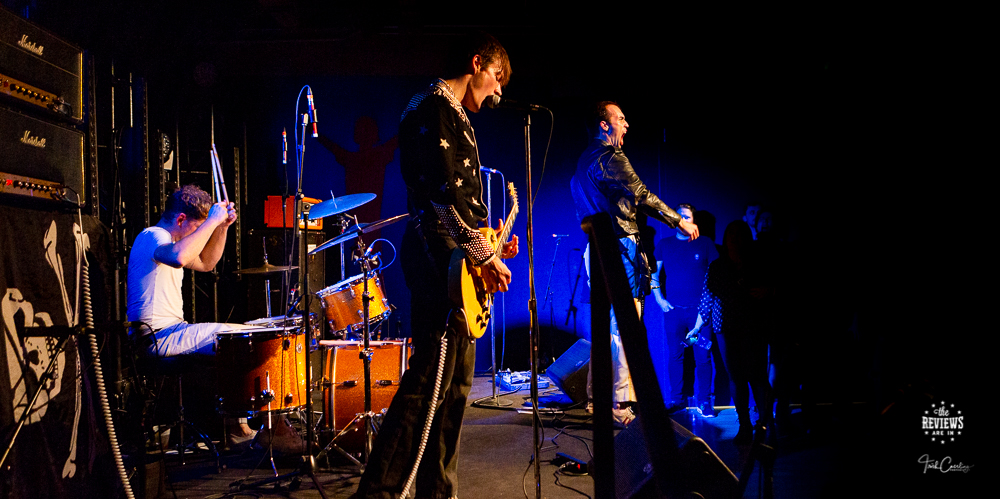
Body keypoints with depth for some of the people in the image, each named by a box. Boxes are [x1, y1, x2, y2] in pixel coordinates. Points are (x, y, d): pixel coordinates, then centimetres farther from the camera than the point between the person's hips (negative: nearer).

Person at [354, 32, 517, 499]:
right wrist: (483, 255, -16)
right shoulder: (434, 107, -8)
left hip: (453, 256, 11)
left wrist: (488, 245, 18)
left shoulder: (454, 114, 24)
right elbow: (444, 193, -19)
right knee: (429, 381, -11)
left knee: (454, 382, 13)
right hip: (438, 257, -11)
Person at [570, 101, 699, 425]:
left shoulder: (584, 161, 20)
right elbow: (642, 197, -12)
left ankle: (597, 398, 18)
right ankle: (621, 405, -8)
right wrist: (680, 222, -3)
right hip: (620, 247, -10)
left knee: (605, 326, 13)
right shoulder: (610, 157, -9)